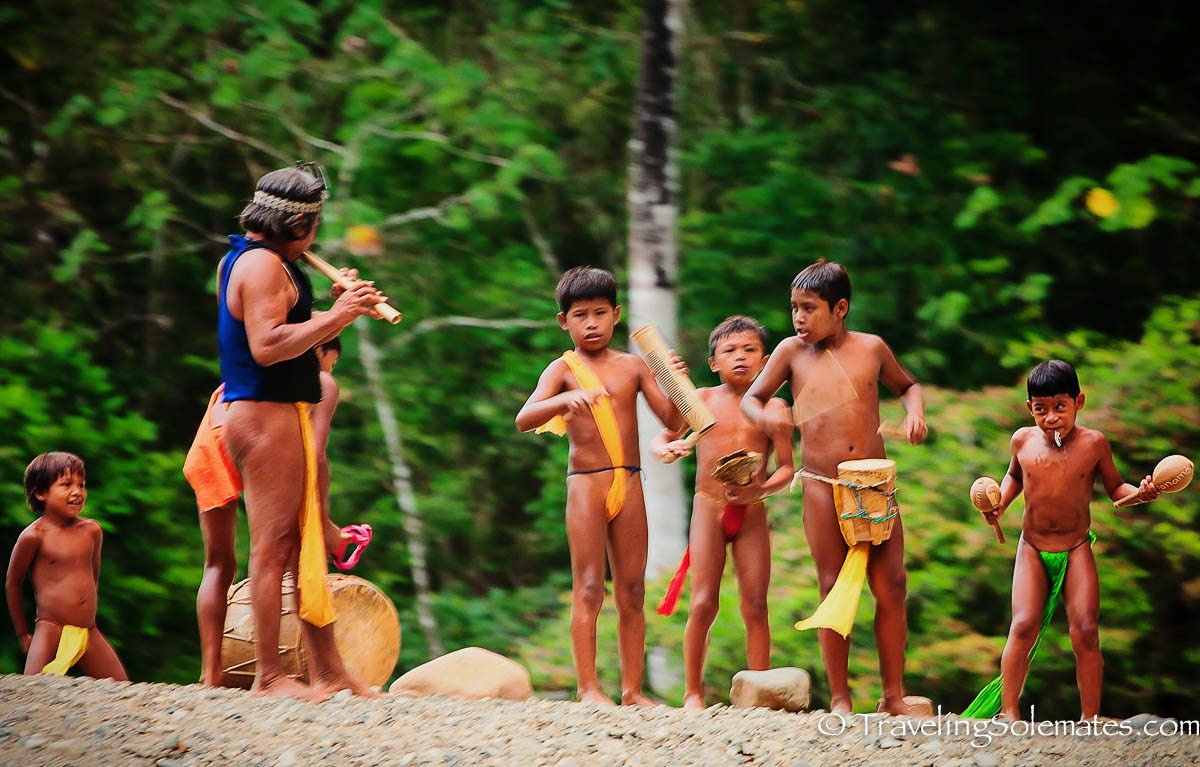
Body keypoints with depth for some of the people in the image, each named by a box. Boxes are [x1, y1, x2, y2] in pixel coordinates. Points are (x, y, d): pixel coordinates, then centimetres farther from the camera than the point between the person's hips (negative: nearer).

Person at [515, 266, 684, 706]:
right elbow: (524, 420, -14)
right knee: (588, 590, -5)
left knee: (632, 592, 5)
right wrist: (566, 399, -31)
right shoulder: (563, 370, 1)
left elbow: (673, 421, 8)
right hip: (586, 486, -3)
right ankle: (588, 689, -4)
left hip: (630, 486, 3)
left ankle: (632, 689, 9)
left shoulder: (633, 367, 10)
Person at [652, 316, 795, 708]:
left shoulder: (773, 408, 2)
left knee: (755, 606, -2)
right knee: (704, 605, -5)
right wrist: (666, 450, -12)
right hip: (709, 509, 0)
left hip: (752, 513, 0)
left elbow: (787, 467, 0)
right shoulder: (702, 400, 4)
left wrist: (762, 489, -19)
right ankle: (693, 693, 4)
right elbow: (662, 438, 11)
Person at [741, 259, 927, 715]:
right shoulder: (792, 352, 4)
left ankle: (894, 695, 8)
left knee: (891, 587, -1)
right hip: (822, 487, -1)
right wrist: (760, 416, -12)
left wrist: (915, 412, 2)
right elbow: (752, 397, 11)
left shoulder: (871, 348, 6)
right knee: (834, 591, -1)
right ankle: (840, 699, 7)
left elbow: (907, 385, 23)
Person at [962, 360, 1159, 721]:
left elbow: (1114, 487, 5)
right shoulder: (1023, 441, -3)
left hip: (1076, 552, -1)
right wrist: (1000, 503, 2)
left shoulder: (1093, 444, -8)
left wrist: (1138, 493, -15)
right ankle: (1008, 712, -3)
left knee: (1085, 631, -9)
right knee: (1024, 627, -14)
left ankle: (1090, 719, 1)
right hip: (1032, 550, 1)